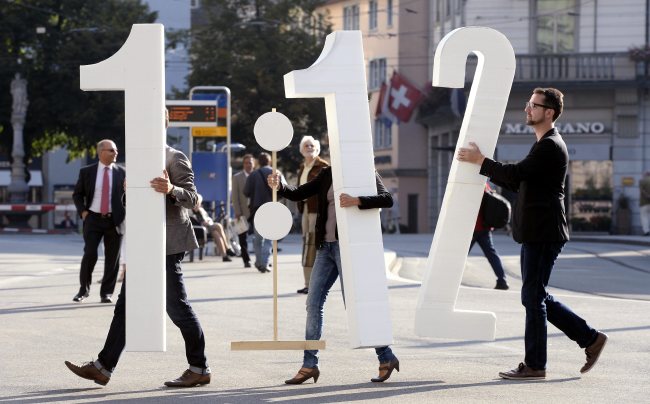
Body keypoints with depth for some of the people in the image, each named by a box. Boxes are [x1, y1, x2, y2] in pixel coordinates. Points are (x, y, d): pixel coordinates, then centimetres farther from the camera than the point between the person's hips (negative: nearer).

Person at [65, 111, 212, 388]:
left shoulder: (175, 159, -8)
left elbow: (191, 199, -17)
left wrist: (171, 190, -34)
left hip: (166, 245, -9)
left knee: (176, 306, -4)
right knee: (125, 305, 8)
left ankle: (199, 369, 5)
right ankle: (103, 367, 9)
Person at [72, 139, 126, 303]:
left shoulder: (121, 172, 4)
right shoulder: (87, 172, 3)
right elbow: (77, 194, 11)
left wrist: (124, 216, -5)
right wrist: (83, 211, -2)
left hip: (114, 220, 1)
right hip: (93, 218, -1)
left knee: (112, 258, 2)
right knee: (90, 254, -10)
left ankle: (107, 293, 13)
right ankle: (83, 289, 9)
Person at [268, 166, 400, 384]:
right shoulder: (327, 174, 11)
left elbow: (387, 199, -18)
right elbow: (297, 194, 10)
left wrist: (357, 201, -31)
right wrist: (279, 186, -10)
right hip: (326, 246, 6)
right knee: (313, 303, 4)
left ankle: (386, 358, 5)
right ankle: (309, 365, 10)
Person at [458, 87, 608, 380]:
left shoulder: (551, 147, -14)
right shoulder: (543, 145, 19)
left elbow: (515, 173, -21)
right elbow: (518, 183, 22)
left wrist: (480, 161, -11)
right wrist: (487, 169, 13)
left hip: (543, 234, -10)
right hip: (535, 233, 10)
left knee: (533, 296, -5)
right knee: (537, 296, 13)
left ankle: (535, 365, 1)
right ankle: (590, 338, 19)